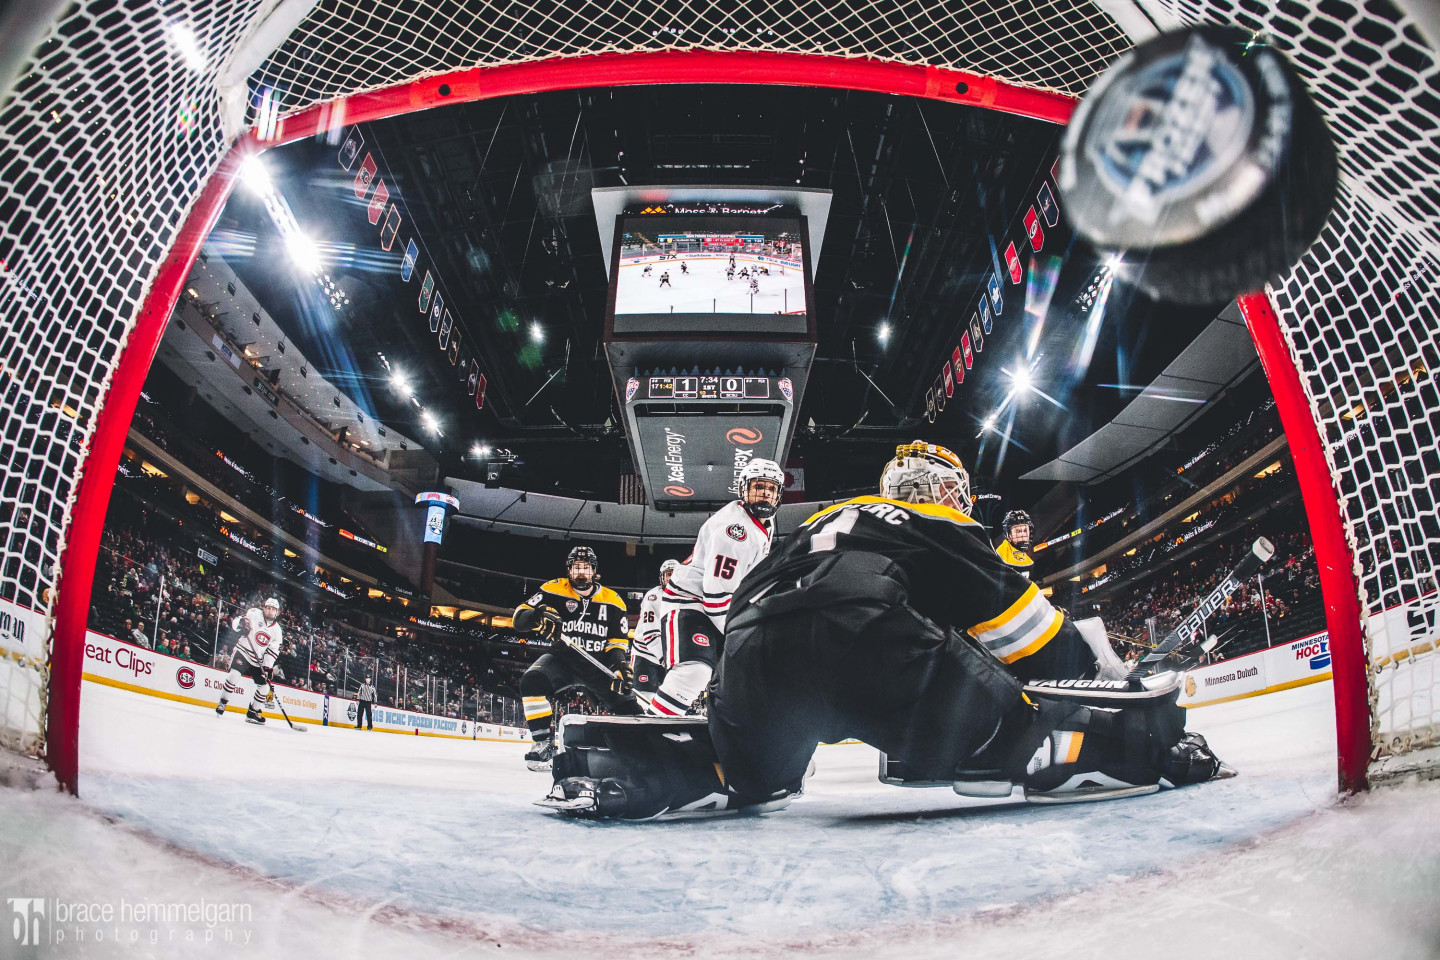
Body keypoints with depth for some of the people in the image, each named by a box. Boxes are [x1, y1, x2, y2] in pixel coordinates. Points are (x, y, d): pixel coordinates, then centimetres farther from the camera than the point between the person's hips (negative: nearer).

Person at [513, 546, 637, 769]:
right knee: (532, 680, -30)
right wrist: (537, 617, -32)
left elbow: (618, 641, 4)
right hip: (562, 658, -1)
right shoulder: (553, 590, -4)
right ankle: (544, 741, -20)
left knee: (627, 704, -7)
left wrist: (621, 665, -17)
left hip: (599, 664, 2)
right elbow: (520, 617, -8)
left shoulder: (612, 601, 1)